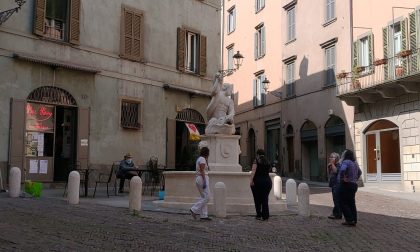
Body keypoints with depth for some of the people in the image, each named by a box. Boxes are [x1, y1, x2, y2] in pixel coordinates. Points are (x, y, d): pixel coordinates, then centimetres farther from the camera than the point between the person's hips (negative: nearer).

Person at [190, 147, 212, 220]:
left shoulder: (199, 159, 18)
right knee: (206, 197, -8)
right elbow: (202, 171, -19)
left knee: (203, 197, 8)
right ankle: (194, 209, -10)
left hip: (198, 179, 10)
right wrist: (204, 182, -22)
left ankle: (203, 215, 6)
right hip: (202, 179, -10)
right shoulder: (202, 159, -12)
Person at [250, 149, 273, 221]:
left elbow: (253, 171, -14)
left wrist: (251, 180, -22)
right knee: (265, 199, 5)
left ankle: (259, 215, 9)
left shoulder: (256, 161, -1)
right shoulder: (268, 162, 14)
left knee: (257, 199, 6)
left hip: (257, 181, -4)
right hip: (267, 181, 4)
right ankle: (265, 216, 1)